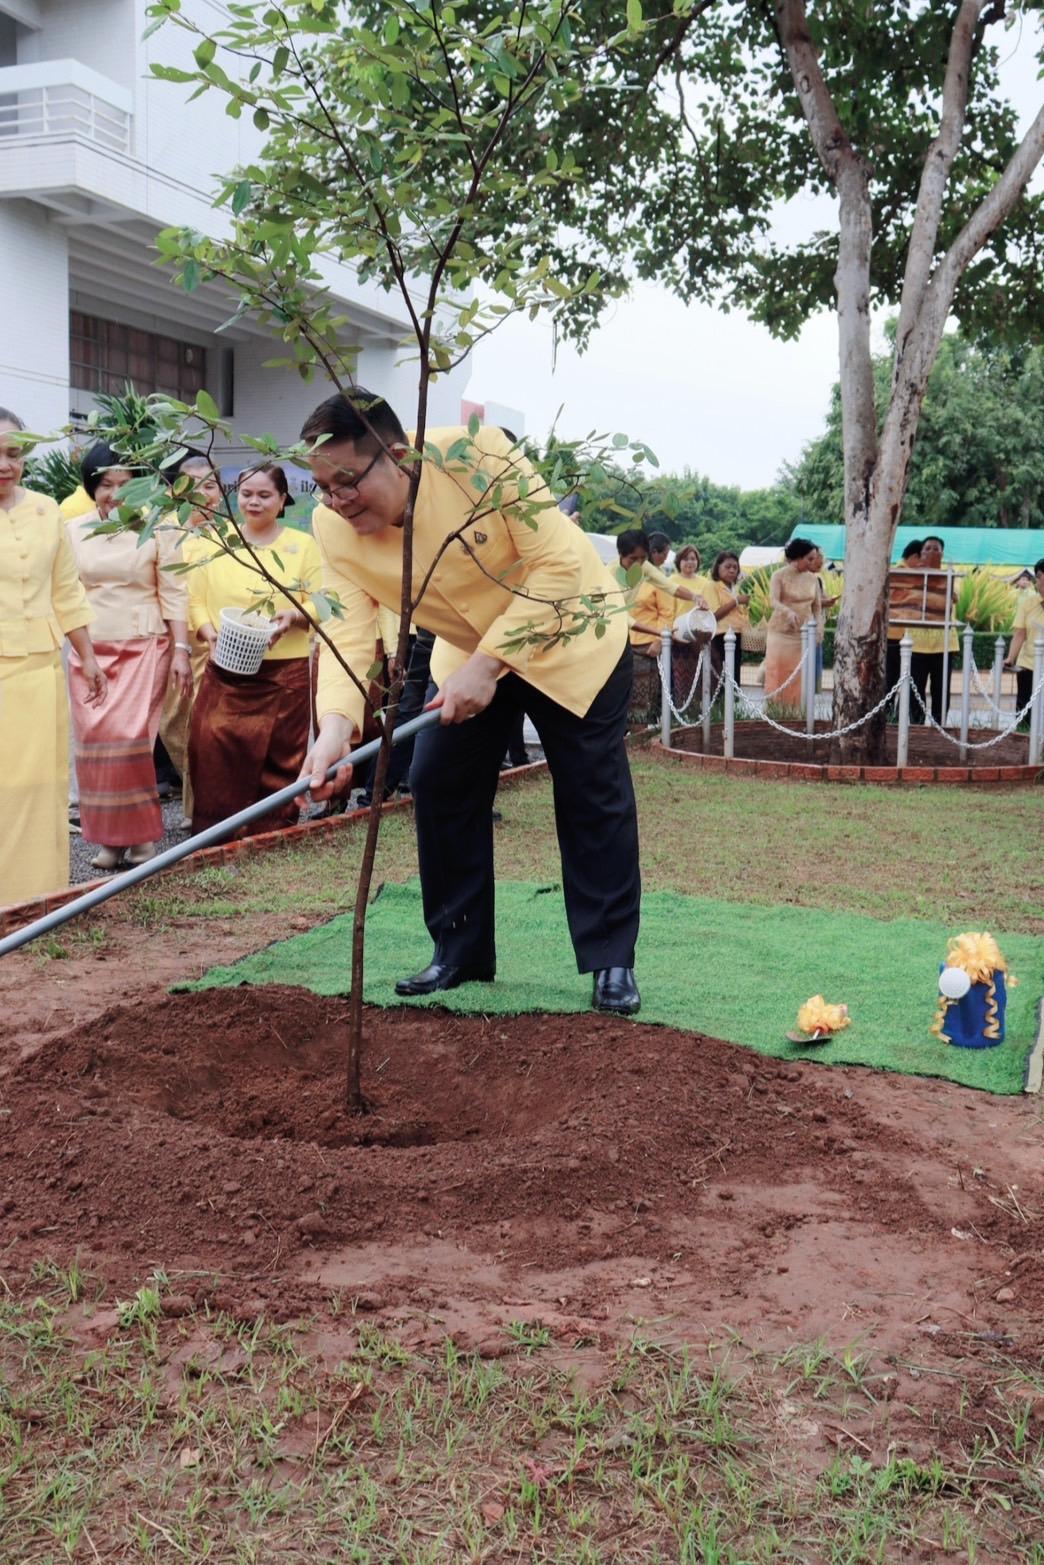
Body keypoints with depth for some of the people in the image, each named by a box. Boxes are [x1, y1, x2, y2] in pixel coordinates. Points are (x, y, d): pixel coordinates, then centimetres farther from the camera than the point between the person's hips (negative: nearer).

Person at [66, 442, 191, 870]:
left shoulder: (158, 530, -2)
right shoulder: (74, 531, 7)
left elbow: (174, 594, -1)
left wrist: (181, 649, -6)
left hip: (144, 646, -3)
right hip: (89, 650, 3)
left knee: (130, 738, -11)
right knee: (94, 742, 1)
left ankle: (141, 834, 4)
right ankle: (109, 837, 12)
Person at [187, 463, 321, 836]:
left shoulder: (303, 545, 6)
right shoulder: (214, 543, 9)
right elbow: (195, 601, 7)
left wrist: (294, 616, -18)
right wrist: (209, 634, -13)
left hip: (286, 672, 0)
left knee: (278, 760, 4)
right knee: (214, 753, -8)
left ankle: (275, 836, 15)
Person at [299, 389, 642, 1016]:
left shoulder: (478, 458, -34)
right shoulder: (332, 525, -18)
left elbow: (560, 564, -31)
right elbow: (348, 626, -24)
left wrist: (488, 663, -36)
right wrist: (336, 724, -42)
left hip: (569, 631, -5)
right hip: (468, 651, 5)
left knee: (593, 796, -3)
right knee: (439, 786, -1)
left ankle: (612, 962, 9)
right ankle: (461, 951, 15)